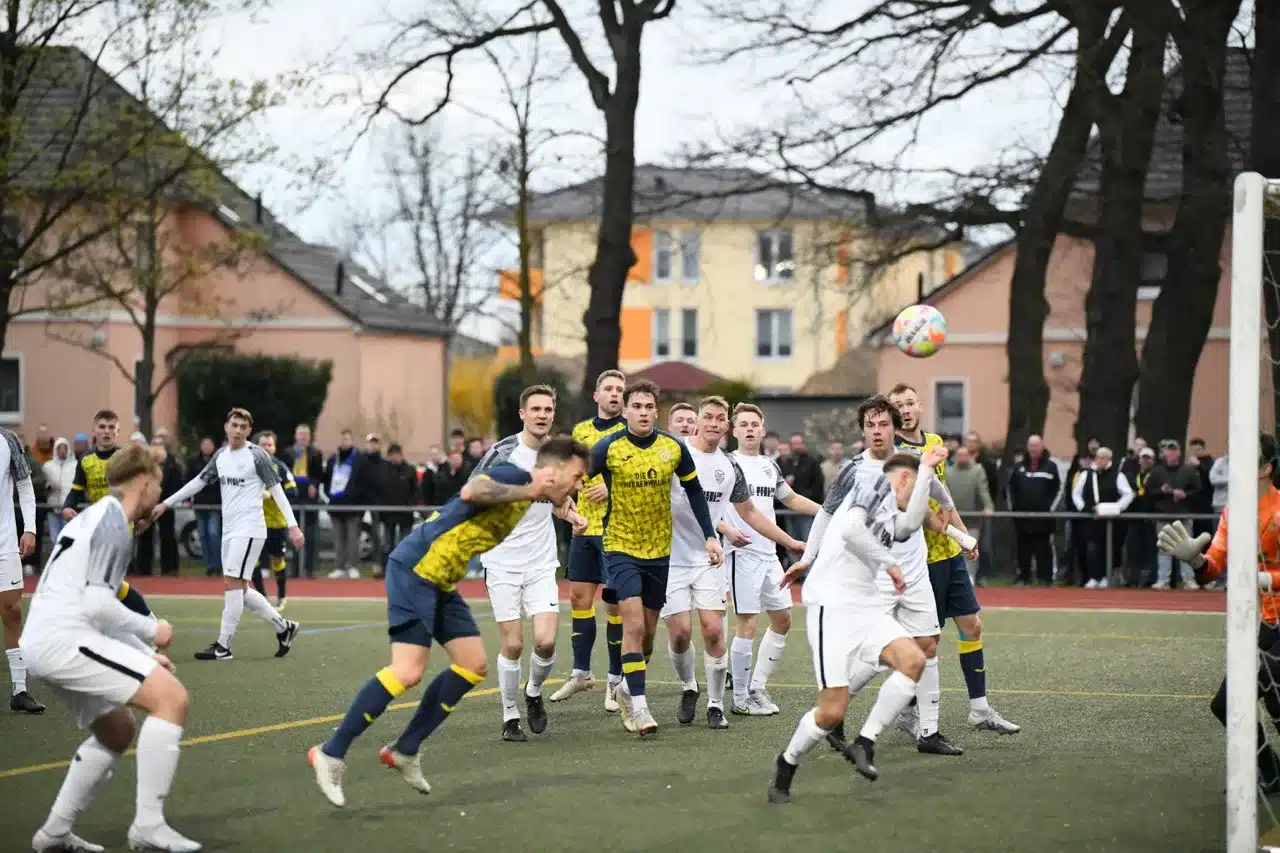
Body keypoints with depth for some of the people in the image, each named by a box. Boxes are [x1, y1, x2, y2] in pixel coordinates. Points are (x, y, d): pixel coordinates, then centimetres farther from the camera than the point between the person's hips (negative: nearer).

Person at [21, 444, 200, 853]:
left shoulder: (98, 517, 23)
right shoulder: (113, 521, -8)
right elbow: (99, 605, -18)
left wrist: (145, 654, 24)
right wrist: (151, 630, -3)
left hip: (44, 642, 10)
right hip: (62, 637, -10)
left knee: (117, 731, 25)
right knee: (172, 698, -15)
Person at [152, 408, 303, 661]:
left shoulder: (257, 456, -8)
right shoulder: (221, 455, 11)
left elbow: (277, 490, -8)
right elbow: (199, 481, 20)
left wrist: (292, 526, -14)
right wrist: (166, 504, 21)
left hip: (248, 529, -7)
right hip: (229, 530, 7)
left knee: (232, 583, -11)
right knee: (240, 589, 8)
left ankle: (223, 646, -8)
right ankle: (283, 627, 20)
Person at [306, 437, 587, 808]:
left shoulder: (525, 498, 16)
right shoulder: (514, 475, -13)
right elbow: (470, 491, -32)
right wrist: (527, 491, -24)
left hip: (441, 582, 11)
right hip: (414, 569, -11)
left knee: (473, 665, 6)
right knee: (408, 671, -16)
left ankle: (404, 750, 13)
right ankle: (331, 754, -8)